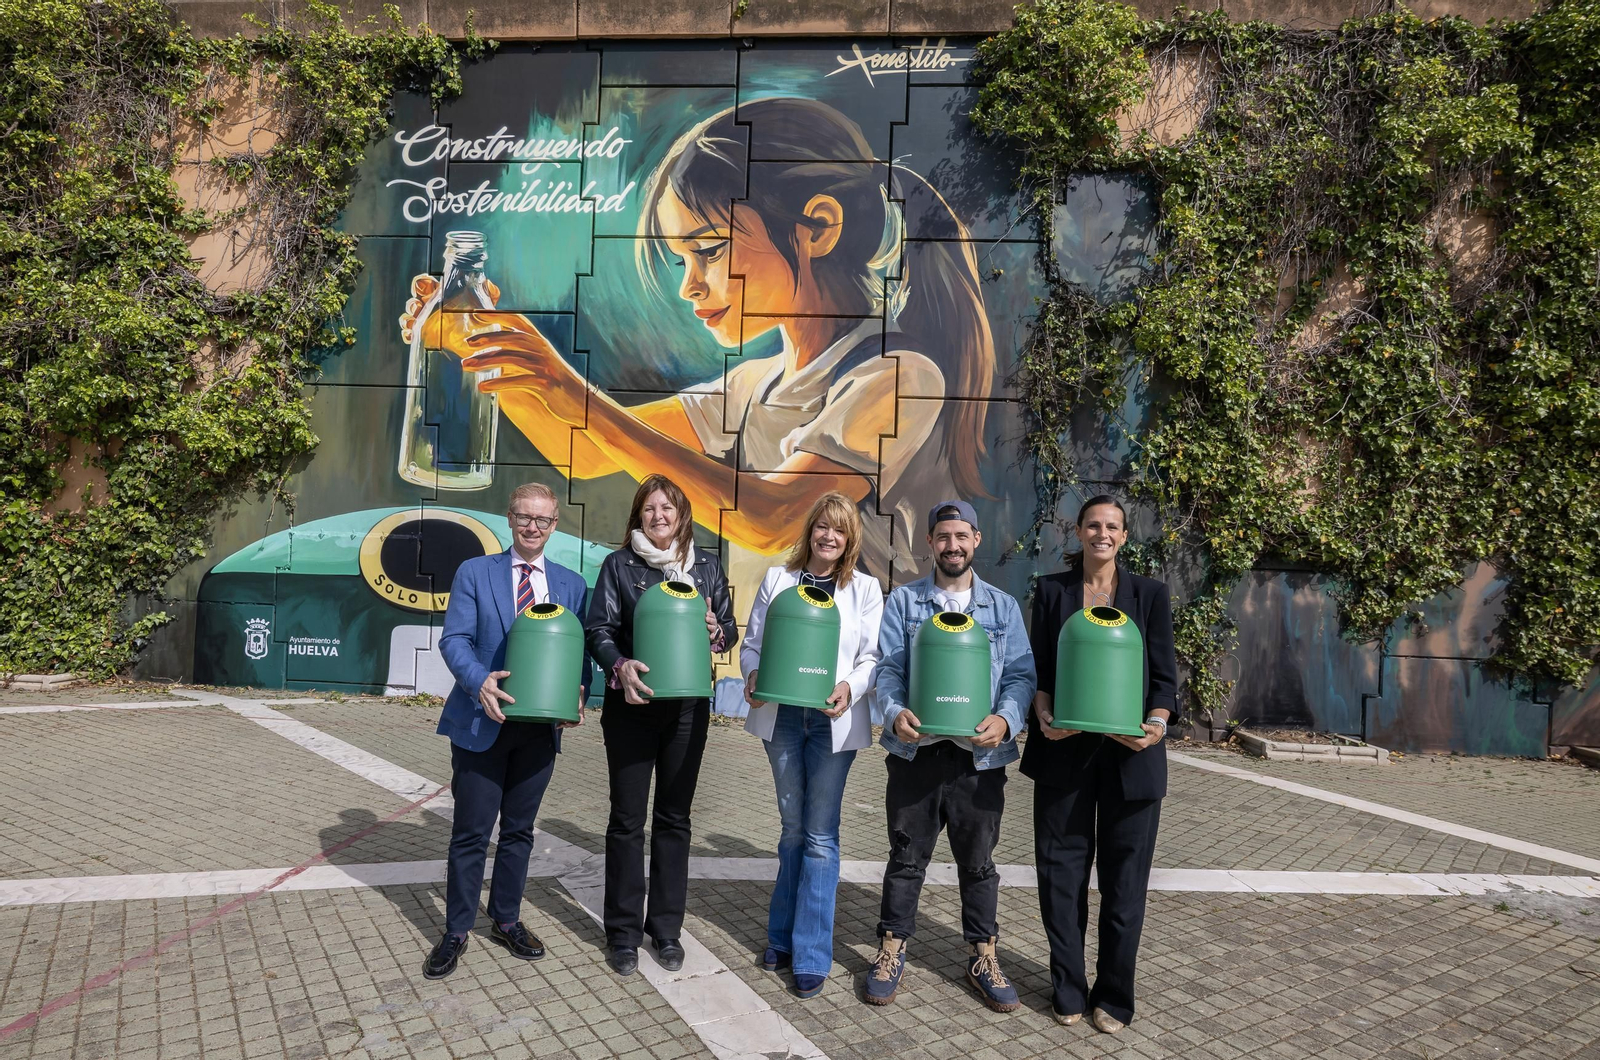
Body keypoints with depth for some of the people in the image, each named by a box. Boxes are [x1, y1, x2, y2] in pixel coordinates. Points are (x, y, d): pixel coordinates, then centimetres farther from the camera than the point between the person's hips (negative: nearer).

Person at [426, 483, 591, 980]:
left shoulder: (572, 584, 7)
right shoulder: (474, 572, 0)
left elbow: (580, 650, 5)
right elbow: (454, 639, -8)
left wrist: (579, 692, -15)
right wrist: (480, 681, -26)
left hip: (541, 726, 3)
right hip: (482, 723, -2)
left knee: (519, 830, 15)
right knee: (471, 832, 6)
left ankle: (506, 920, 31)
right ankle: (456, 931, 22)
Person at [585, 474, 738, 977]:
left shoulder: (706, 567, 7)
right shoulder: (619, 565, 1)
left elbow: (731, 630, 10)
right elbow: (598, 628, -6)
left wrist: (716, 631, -14)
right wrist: (621, 665, -25)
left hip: (688, 707, 2)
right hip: (631, 705, -2)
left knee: (674, 819, 10)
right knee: (627, 820, 4)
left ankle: (667, 928, 24)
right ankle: (623, 932, 18)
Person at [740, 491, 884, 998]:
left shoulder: (865, 589, 4)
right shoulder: (777, 579, 7)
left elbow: (872, 658, -1)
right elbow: (752, 644, 8)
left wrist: (850, 688, -20)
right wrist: (754, 674, -12)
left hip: (833, 722, -2)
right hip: (781, 716, 2)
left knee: (820, 837, 1)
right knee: (793, 829, 13)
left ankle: (811, 955, 10)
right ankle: (783, 936, 29)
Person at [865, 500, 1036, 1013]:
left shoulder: (1003, 606, 7)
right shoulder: (903, 601, 5)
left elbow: (1021, 674, 1)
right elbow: (887, 668, -2)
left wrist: (1005, 718, -18)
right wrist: (895, 712, -21)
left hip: (979, 754, 1)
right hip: (916, 749, -1)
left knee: (978, 860, 12)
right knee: (907, 856, 10)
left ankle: (983, 957, 28)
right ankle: (892, 950, 26)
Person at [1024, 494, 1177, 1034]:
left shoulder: (1150, 594, 5)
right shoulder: (1052, 590, 6)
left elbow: (1164, 675, 2)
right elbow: (1038, 668, 5)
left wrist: (1156, 723, -16)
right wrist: (1042, 714, -13)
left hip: (1130, 753, 0)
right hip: (1065, 749, 0)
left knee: (1124, 876, 7)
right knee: (1062, 871, 6)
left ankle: (1113, 996, 22)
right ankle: (1068, 990, 22)